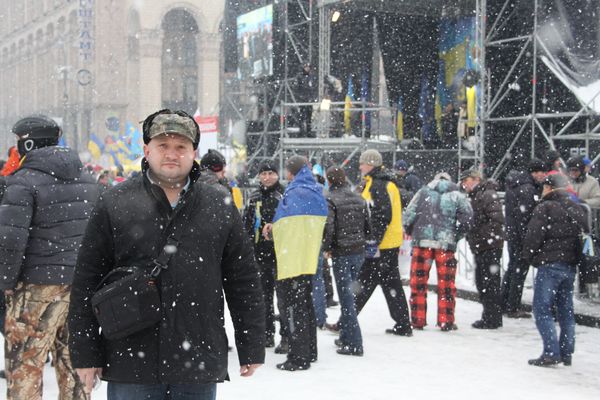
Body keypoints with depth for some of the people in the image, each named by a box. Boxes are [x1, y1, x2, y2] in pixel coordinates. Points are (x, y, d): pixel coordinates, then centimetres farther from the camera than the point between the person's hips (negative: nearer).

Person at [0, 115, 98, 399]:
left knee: (24, 365, 0)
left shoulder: (23, 181, -11)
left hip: (38, 287, -7)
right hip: (82, 285, 7)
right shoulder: (87, 181, 13)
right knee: (73, 362, 15)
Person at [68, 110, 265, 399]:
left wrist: (251, 348, 8)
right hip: (130, 364, -1)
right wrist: (85, 354, -1)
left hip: (199, 368, 2)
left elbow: (244, 282, 10)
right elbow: (86, 282, 2)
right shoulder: (114, 204, 1)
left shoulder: (220, 207, 7)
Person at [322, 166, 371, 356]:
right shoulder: (359, 199, 9)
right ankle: (346, 336, 26)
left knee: (346, 297, -3)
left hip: (341, 254, -6)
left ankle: (354, 343, -5)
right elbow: (368, 226, 11)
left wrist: (326, 248, -4)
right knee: (348, 294, 18)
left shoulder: (330, 199, -10)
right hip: (359, 253, 6)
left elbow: (329, 227, -18)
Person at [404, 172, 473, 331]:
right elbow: (467, 215, -2)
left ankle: (418, 320, 8)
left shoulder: (423, 192, 13)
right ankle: (446, 322, 8)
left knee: (418, 282, 7)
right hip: (446, 244, -1)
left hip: (422, 242, 1)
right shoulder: (456, 195, 11)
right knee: (446, 283, 6)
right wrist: (457, 236, 10)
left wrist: (413, 233, 22)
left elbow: (408, 215, 6)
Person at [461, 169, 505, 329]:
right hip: (479, 248, 10)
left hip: (490, 247, -10)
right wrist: (471, 236, 9)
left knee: (490, 283, -6)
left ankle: (492, 318, 0)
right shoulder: (474, 197, 18)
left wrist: (480, 236, -20)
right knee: (482, 283, 14)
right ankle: (489, 316, 23)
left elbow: (497, 220, -21)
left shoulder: (488, 195, -12)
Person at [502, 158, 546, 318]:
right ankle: (513, 308, 1)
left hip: (511, 232, 10)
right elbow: (524, 216, -23)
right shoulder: (527, 189, -19)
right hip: (520, 235, -10)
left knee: (512, 267, 18)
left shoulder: (514, 185, 13)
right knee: (520, 269, -3)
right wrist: (528, 241, -22)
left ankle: (504, 304, 25)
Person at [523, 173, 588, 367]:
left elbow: (533, 235, -14)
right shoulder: (578, 210, 13)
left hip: (550, 265, -7)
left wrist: (528, 257, -1)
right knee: (566, 310, 13)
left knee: (542, 309, -4)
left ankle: (551, 352, -11)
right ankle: (567, 353, 15)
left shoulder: (546, 208, -11)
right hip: (571, 266, 7)